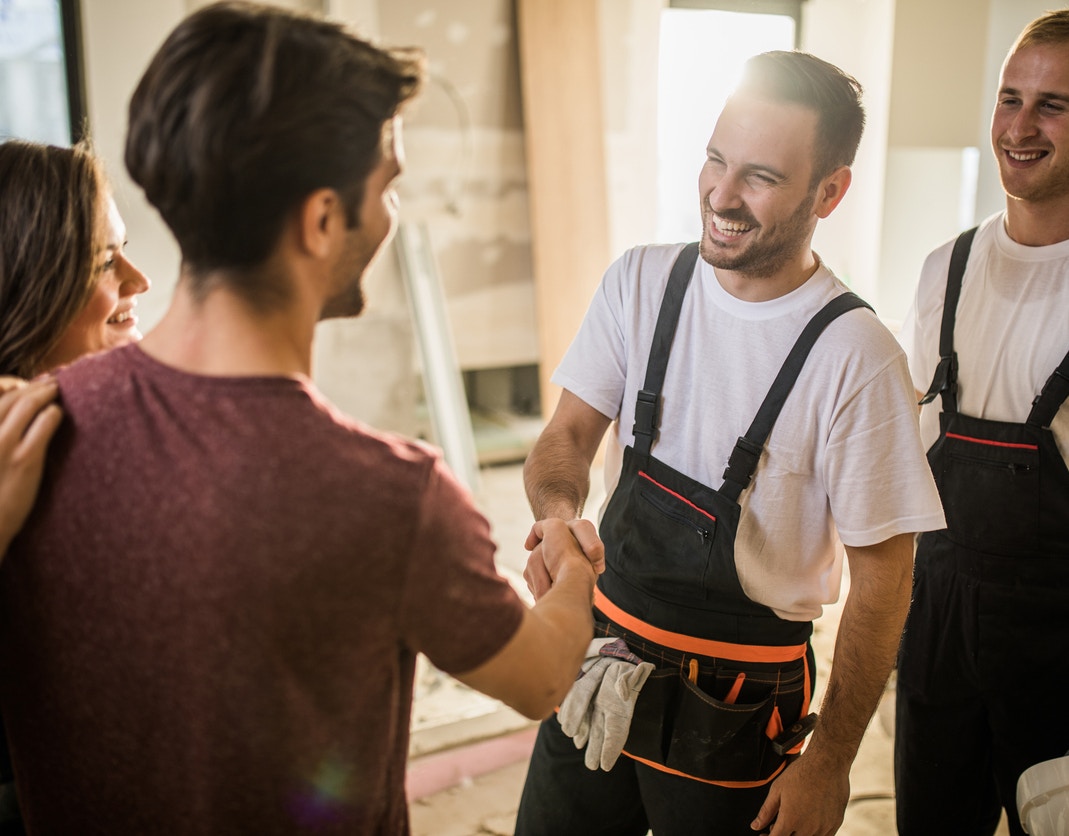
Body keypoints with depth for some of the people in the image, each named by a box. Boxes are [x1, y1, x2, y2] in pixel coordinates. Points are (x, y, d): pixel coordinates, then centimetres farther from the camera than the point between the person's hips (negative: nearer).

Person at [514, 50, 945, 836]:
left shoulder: (857, 356, -19)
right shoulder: (639, 282, -6)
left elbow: (881, 576, -12)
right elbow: (568, 435, -1)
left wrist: (829, 764, -7)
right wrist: (557, 514, -24)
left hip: (735, 705, -4)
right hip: (600, 655, 4)